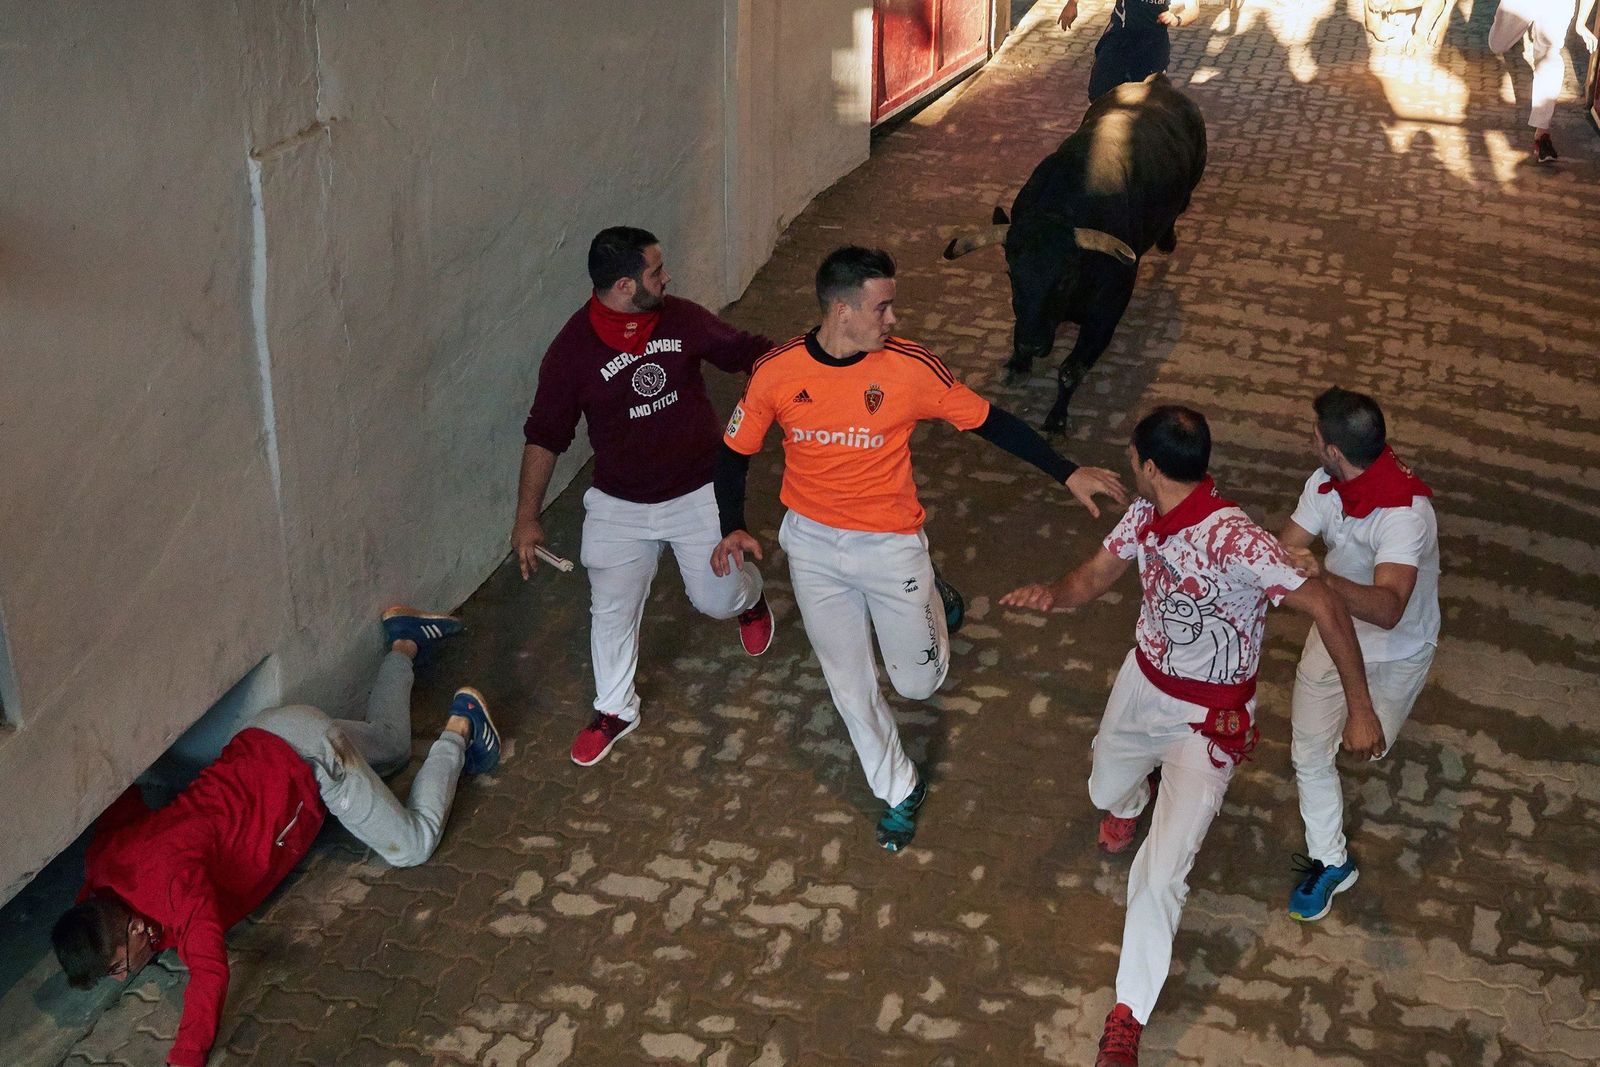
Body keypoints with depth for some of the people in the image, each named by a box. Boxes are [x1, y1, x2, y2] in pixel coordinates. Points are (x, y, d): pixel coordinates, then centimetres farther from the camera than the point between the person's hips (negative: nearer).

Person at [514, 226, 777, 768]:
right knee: (612, 610, 6)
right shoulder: (572, 351, -19)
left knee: (718, 599, 8)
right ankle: (615, 710, 29)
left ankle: (750, 596, 47)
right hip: (620, 504, -1)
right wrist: (527, 518, -10)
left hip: (699, 492, 1)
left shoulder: (682, 319, -12)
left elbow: (744, 352, 4)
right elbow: (544, 437, -11)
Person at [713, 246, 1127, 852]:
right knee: (849, 681, 14)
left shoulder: (909, 366, -18)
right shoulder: (777, 373, -15)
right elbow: (736, 452, -1)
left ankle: (929, 601, 43)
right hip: (812, 545, 1)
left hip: (890, 545, -1)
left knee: (918, 682, 10)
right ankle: (897, 791, 37)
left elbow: (988, 421, -8)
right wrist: (733, 529, -15)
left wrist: (1067, 473, -9)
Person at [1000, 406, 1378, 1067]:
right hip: (1143, 683, 7)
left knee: (1161, 872, -11)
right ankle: (1134, 798, 71)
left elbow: (1326, 608, -33)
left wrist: (1360, 709, -31)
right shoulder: (1146, 514, -11)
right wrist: (1053, 594, -22)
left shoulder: (1231, 539, -35)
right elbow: (1097, 574, 1)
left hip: (1208, 718, -7)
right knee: (1105, 791, 32)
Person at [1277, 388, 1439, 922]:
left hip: (1396, 650, -4)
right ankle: (1330, 862, 22)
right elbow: (1285, 548, -11)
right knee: (1310, 755, 3)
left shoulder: (1405, 513, -41)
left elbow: (1388, 610, -52)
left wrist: (1324, 577, -69)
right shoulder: (1324, 485, -19)